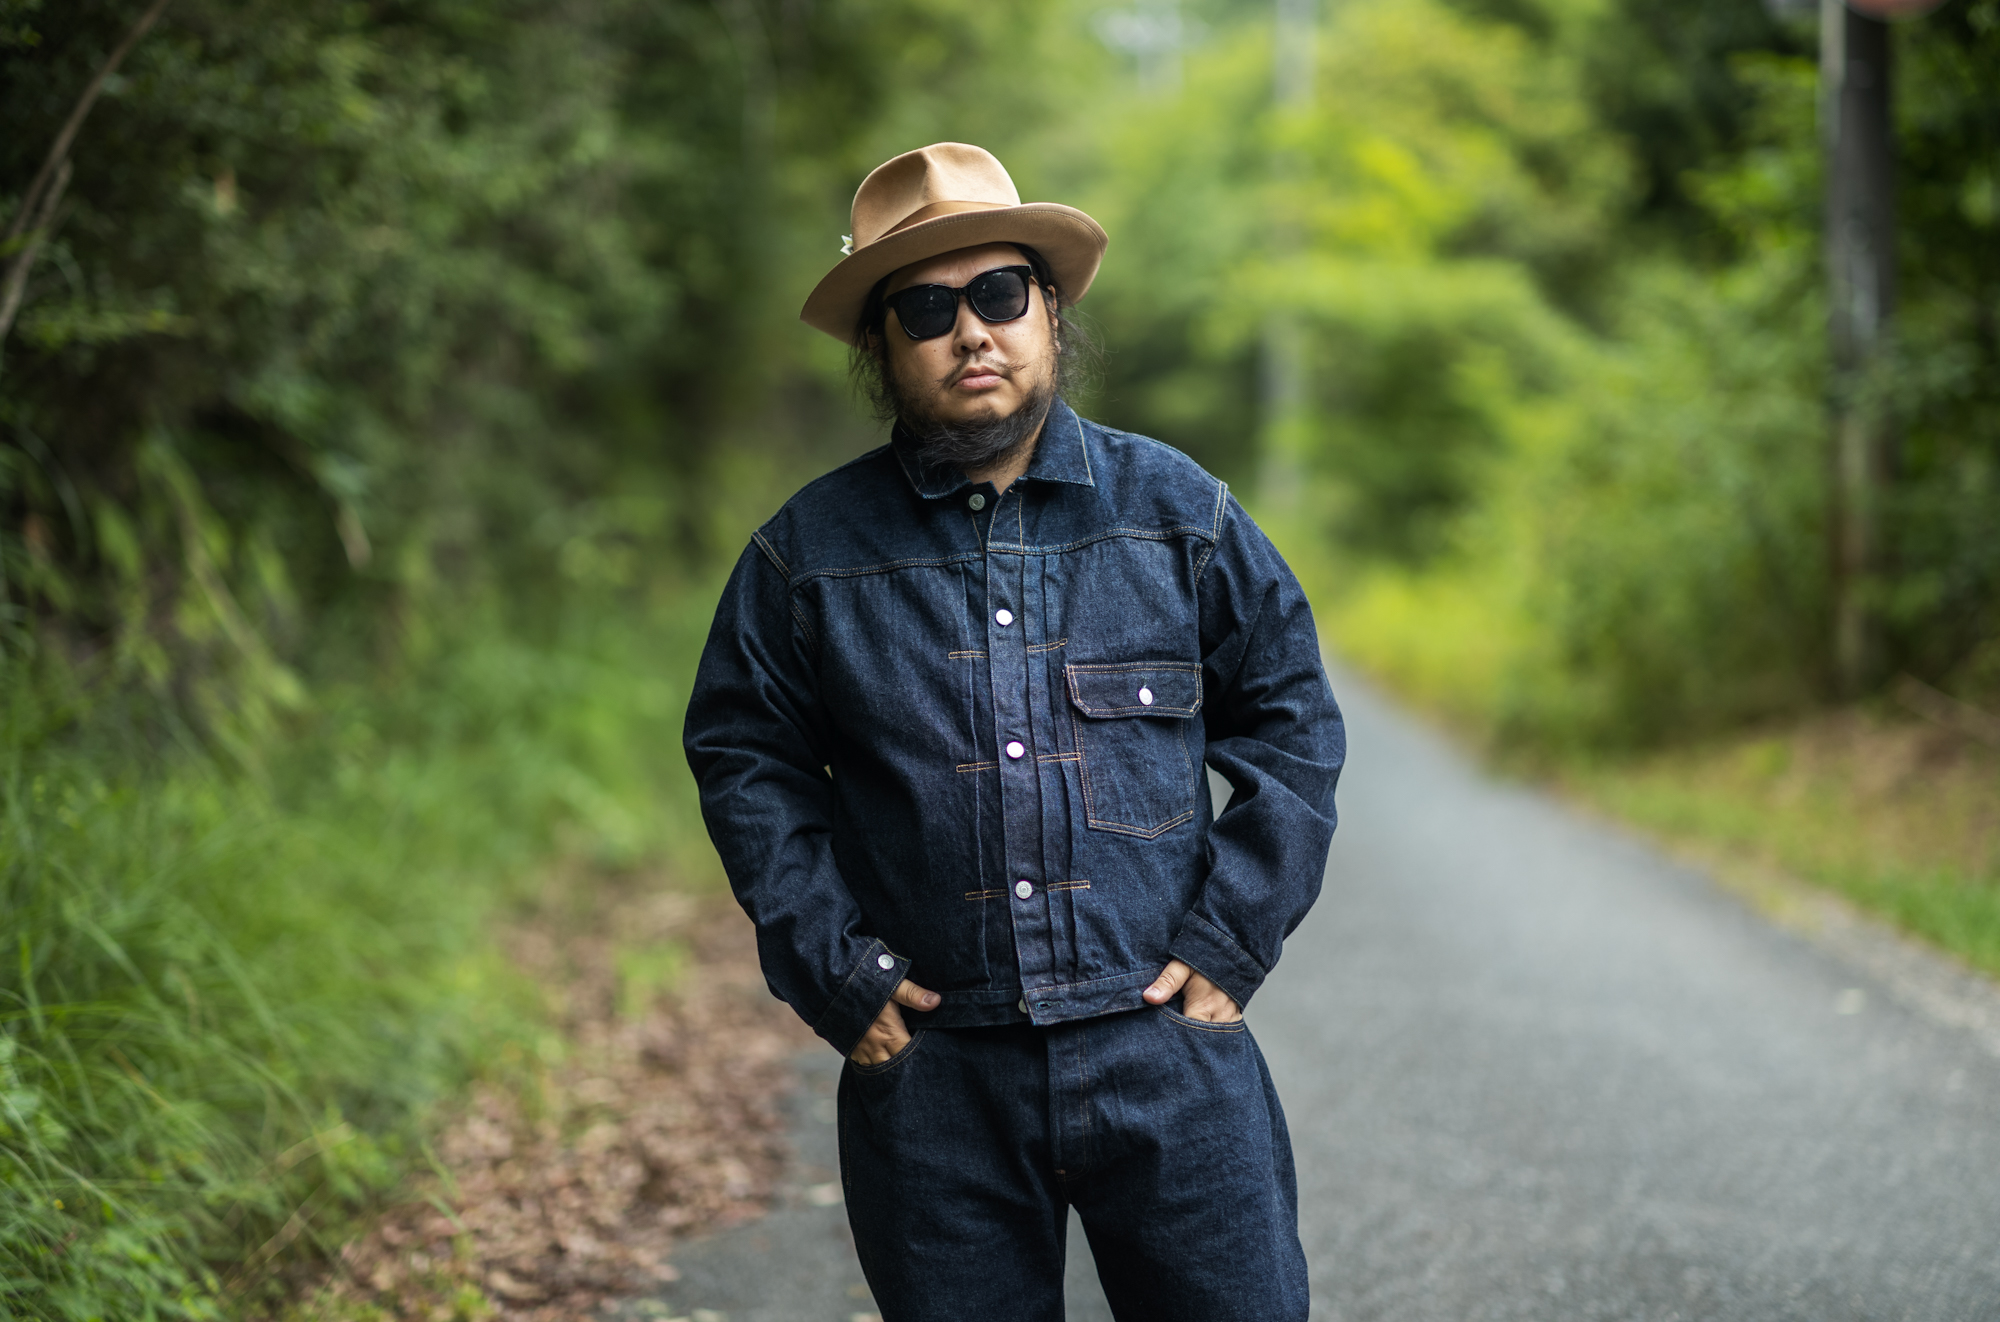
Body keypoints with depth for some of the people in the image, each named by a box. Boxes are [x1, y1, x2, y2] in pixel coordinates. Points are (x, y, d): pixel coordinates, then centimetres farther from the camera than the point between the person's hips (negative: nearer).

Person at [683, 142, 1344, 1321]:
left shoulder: (1179, 512, 4)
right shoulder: (811, 553, 2)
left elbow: (1293, 721, 9)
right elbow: (744, 758, 9)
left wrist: (1233, 938, 1)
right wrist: (829, 966, 0)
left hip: (1168, 1051, 0)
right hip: (932, 1070, 0)